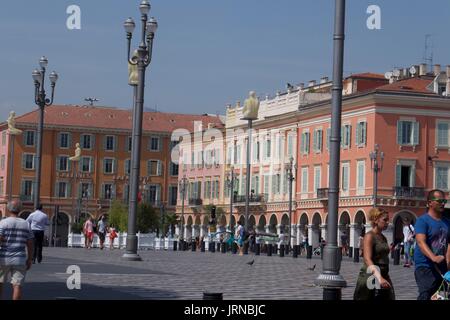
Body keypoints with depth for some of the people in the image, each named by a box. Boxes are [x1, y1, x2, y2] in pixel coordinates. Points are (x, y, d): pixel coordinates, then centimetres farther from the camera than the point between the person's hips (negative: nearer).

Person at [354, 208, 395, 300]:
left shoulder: (383, 238, 14)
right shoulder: (369, 236, -10)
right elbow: (367, 259, -22)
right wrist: (379, 278, -34)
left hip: (383, 276, 8)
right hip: (370, 277, -8)